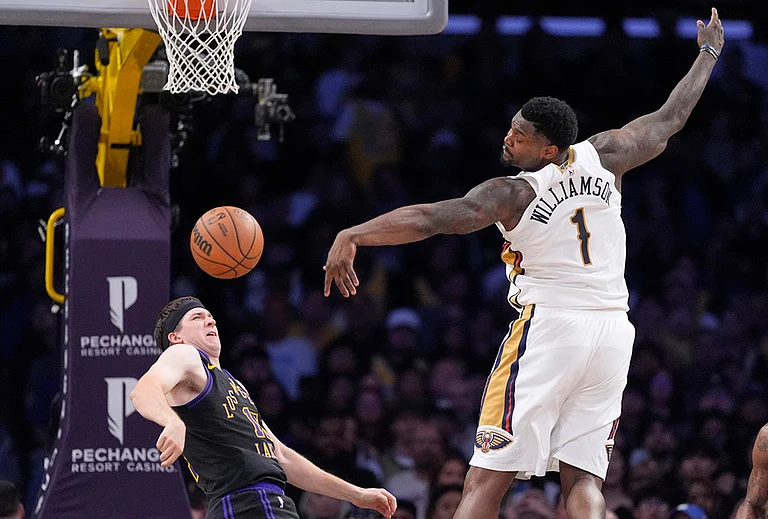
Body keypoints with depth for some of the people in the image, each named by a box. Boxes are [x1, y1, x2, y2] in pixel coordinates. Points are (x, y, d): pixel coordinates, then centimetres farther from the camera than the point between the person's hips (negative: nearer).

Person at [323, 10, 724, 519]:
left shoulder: (513, 193, -8)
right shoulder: (602, 158, 6)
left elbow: (434, 217, -19)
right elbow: (669, 119, 20)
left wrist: (353, 235, -24)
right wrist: (708, 54, 36)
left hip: (549, 324, -5)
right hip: (612, 329, 5)